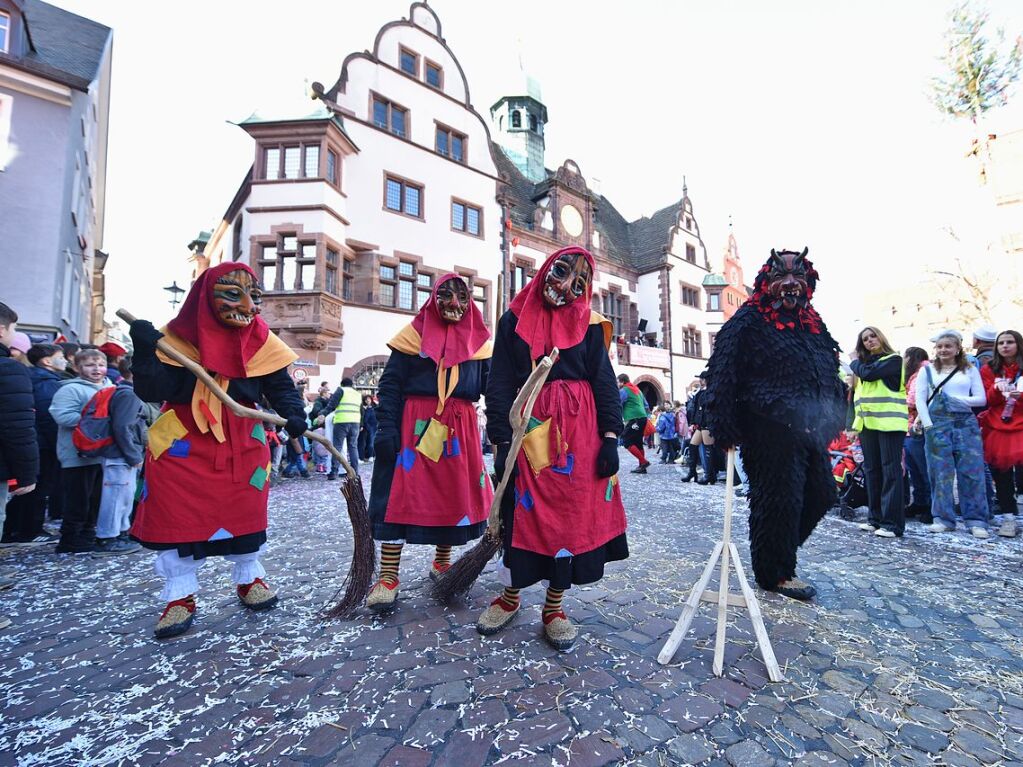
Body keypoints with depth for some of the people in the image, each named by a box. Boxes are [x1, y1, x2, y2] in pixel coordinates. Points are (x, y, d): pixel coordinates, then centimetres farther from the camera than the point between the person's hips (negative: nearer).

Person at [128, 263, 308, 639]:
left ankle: (249, 579, 30)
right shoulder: (179, 336, -9)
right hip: (182, 442, -1)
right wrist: (145, 352, -30)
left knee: (245, 511, 9)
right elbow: (152, 391, -14)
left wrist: (294, 414, -22)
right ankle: (180, 596, 21)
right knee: (178, 515, 3)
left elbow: (281, 387, -3)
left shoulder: (260, 341, -5)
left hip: (241, 443, 2)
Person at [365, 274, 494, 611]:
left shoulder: (478, 339, 10)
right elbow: (390, 384, -1)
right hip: (415, 426, -3)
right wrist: (387, 428, -11)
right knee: (400, 495, -3)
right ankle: (388, 577, 9)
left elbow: (492, 386, 9)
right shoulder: (414, 333, 2)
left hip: (461, 428, 3)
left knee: (457, 495, 10)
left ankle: (442, 563, 31)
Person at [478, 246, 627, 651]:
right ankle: (511, 596, 30)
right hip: (528, 428, 0)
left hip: (578, 431, 1)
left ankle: (554, 607, 22)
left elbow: (604, 382, 4)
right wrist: (502, 440, -6)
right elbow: (500, 384, 1)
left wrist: (610, 436, -5)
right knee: (521, 512, 7)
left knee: (571, 513, 4)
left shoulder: (588, 325, 8)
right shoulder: (514, 320, 6)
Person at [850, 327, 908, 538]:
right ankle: (875, 518, 16)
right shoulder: (864, 363, 18)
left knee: (891, 471, -6)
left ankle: (892, 523, -4)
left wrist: (854, 362, 3)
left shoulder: (893, 360, -2)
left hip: (889, 423, -7)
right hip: (868, 424, 7)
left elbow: (868, 373, -18)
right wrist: (854, 422, 12)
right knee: (872, 470, 9)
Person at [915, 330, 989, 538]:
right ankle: (943, 518, 6)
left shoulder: (970, 370, 12)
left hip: (966, 423, 1)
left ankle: (976, 520, 7)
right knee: (941, 472, 0)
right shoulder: (927, 371, 9)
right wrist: (927, 425, -7)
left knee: (972, 471, -2)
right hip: (937, 423, -1)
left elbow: (982, 398, 6)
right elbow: (920, 399, 2)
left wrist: (958, 400, -11)